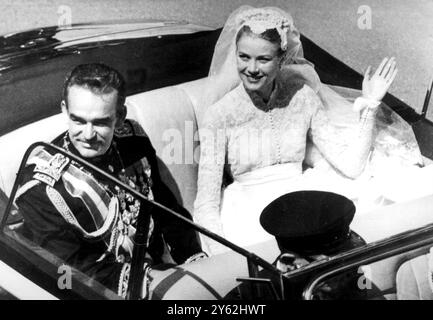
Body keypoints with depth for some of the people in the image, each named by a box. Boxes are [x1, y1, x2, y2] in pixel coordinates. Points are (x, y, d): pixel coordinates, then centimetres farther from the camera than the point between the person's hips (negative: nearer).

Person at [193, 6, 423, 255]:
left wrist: (370, 104, -3)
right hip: (248, 212, -4)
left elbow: (351, 166, 2)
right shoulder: (220, 114, -7)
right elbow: (206, 203, -11)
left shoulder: (302, 97, 3)